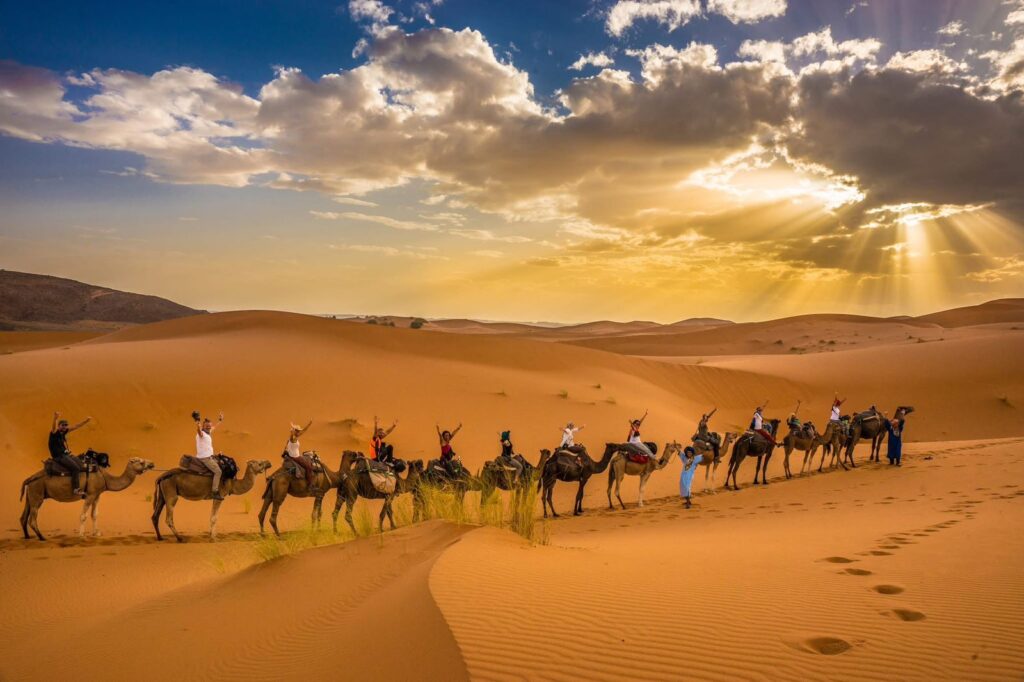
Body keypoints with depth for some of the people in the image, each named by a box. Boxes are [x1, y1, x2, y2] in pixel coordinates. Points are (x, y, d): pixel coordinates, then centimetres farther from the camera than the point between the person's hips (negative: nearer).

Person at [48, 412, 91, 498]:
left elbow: (76, 427, 17)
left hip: (66, 455, 9)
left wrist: (86, 421, 13)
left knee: (81, 466, 4)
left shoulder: (63, 432, 11)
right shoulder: (55, 433, -10)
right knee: (75, 468, -21)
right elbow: (53, 427, -33)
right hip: (59, 457, -9)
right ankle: (75, 489, -22)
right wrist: (55, 419, -54)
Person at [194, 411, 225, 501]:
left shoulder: (208, 432, 14)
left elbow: (214, 426, 34)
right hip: (204, 458, -10)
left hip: (210, 457, 10)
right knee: (217, 471, -19)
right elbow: (198, 429, -36)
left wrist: (220, 420, 45)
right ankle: (214, 492, -23)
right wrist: (197, 422, -56)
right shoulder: (201, 434, -12)